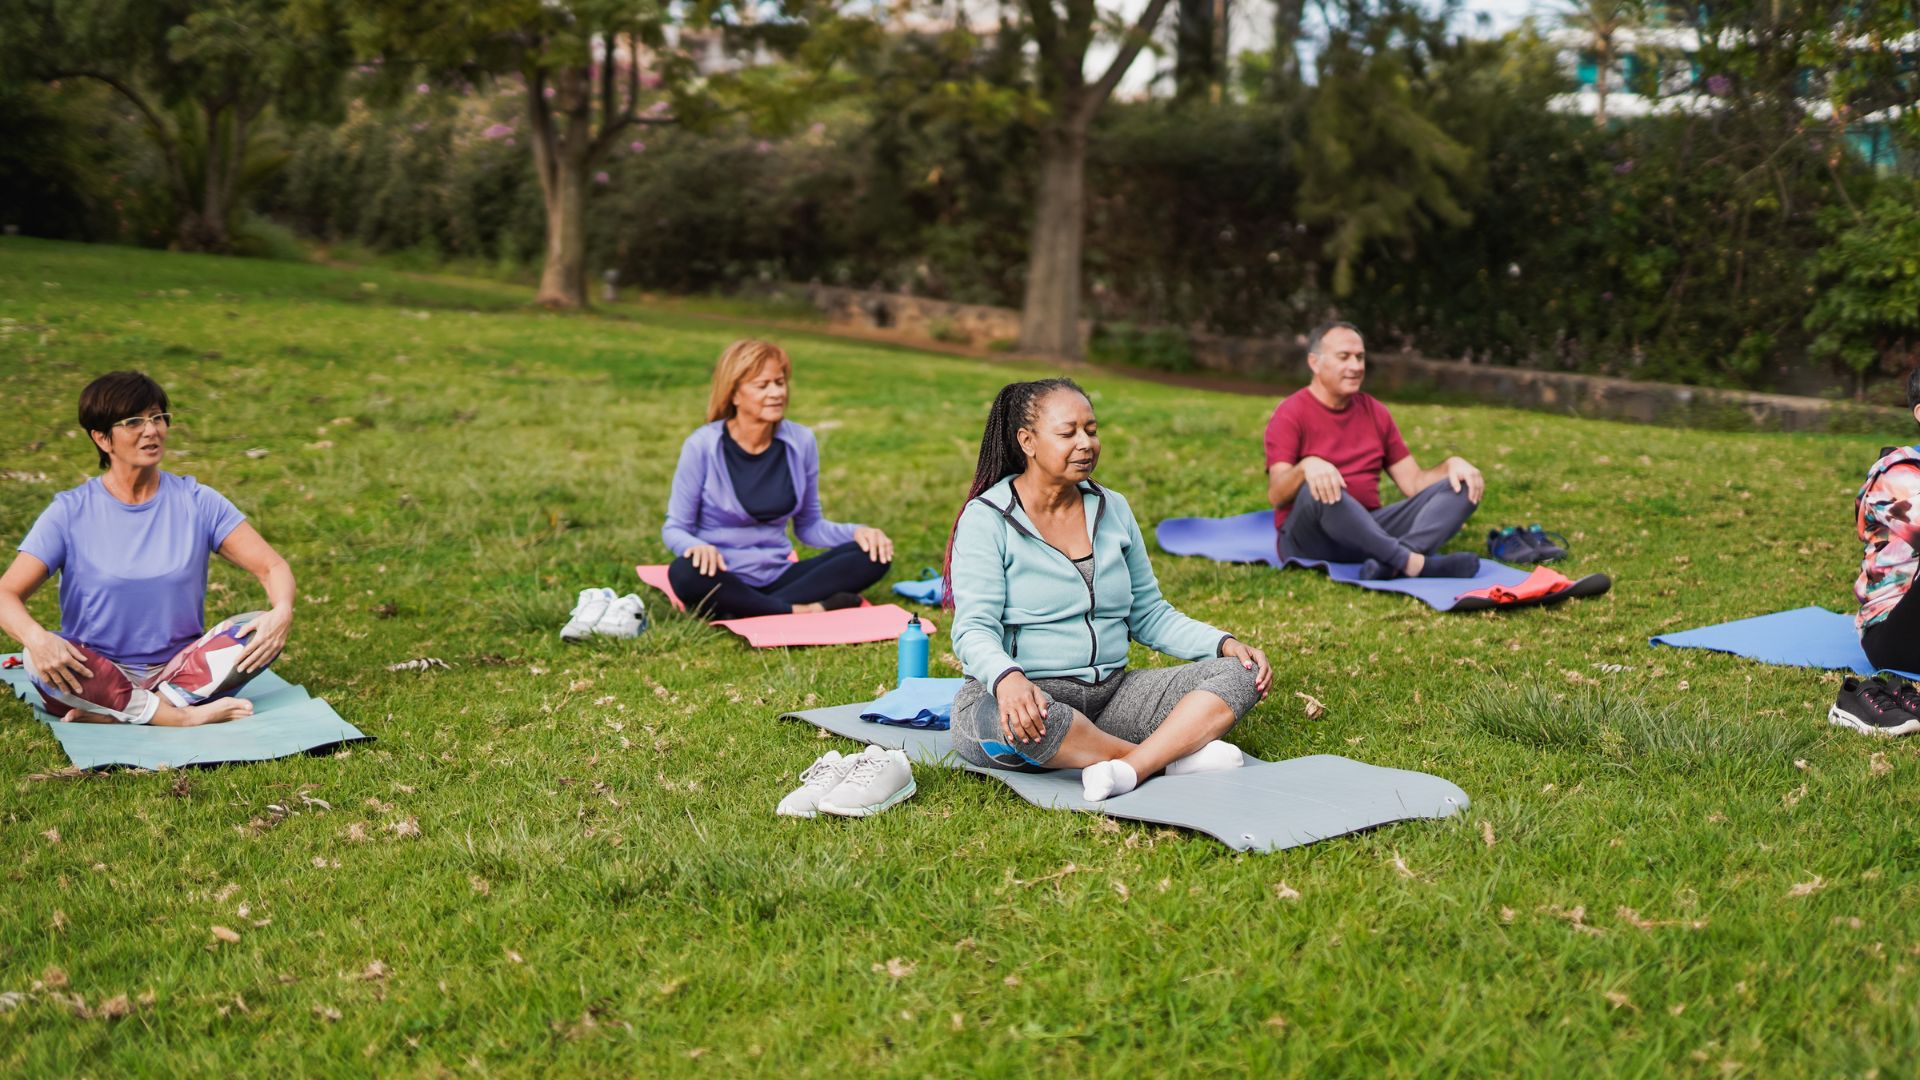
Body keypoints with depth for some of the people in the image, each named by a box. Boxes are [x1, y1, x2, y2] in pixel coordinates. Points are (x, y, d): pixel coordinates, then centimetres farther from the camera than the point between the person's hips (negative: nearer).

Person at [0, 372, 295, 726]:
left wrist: (282, 612, -24)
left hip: (181, 670, 2)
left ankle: (113, 715, -27)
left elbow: (272, 566, 0)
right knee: (39, 657, -32)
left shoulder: (197, 501, 2)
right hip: (99, 675, -2)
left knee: (262, 631, -24)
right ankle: (187, 716, -28)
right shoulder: (70, 512, -3)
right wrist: (36, 637, -33)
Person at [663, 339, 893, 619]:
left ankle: (751, 613, -26)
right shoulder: (703, 446, -9)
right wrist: (697, 546, -29)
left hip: (778, 577, 4)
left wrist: (856, 532, -8)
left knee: (873, 555, -16)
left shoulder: (801, 442, 2)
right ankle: (801, 612, -26)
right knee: (686, 573, -39)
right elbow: (675, 527, -5)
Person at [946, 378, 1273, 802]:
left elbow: (1149, 614, 16)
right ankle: (1176, 753, -24)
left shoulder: (1112, 509, 12)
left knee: (1238, 674, -11)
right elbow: (975, 630, -15)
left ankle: (1129, 769, -34)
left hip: (1110, 693, 6)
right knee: (1012, 720, -42)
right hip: (1027, 693, -6)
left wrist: (1224, 643, -1)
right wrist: (1008, 679, -38)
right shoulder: (986, 519, -5)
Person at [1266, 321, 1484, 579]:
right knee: (1318, 491, -38)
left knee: (1462, 485, -10)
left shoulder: (1375, 412, 14)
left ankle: (1391, 562, -39)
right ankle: (1415, 563, -43)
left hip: (1370, 530, 6)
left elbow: (1413, 483, 13)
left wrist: (1451, 465, -8)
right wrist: (1306, 466, -38)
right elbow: (1276, 495, -16)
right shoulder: (1291, 414, -4)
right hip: (1309, 537, -6)